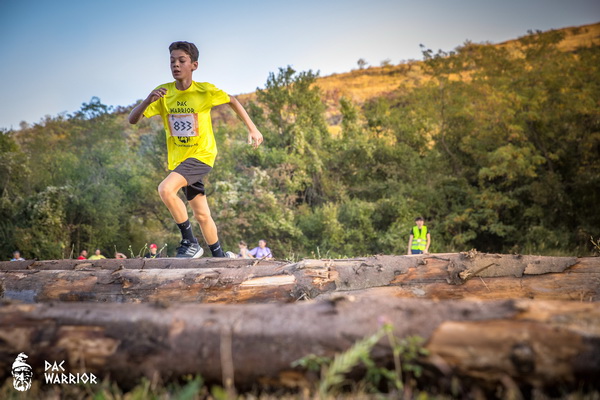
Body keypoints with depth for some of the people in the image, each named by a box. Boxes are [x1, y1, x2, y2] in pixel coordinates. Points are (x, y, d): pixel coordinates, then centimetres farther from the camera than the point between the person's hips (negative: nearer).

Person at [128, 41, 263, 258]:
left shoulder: (205, 90, -13)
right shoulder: (162, 93, -6)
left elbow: (232, 101, 6)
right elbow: (132, 119, -11)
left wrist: (252, 129, 4)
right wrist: (148, 100, -30)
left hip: (201, 155, -4)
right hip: (178, 159, 4)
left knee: (166, 189, -28)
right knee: (202, 215, 13)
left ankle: (190, 242, -12)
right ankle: (220, 255, 33)